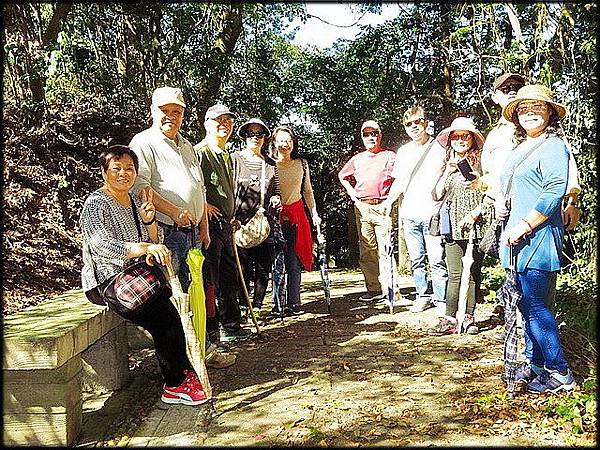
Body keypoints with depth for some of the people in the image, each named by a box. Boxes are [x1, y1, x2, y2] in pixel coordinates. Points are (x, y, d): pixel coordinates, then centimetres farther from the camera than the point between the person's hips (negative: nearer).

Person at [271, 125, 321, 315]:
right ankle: (276, 303, 8)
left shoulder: (302, 164, 8)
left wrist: (314, 213, 9)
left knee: (294, 261, 1)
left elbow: (307, 191, 16)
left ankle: (293, 303, 8)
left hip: (296, 214, 2)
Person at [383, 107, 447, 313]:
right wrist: (388, 201, 5)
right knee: (416, 259, 11)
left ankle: (441, 300, 5)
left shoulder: (439, 147, 1)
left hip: (433, 213, -4)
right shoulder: (403, 151, 15)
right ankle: (422, 296, 22)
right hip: (409, 214, 5)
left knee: (437, 260, -5)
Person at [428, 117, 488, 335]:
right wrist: (448, 172, 0)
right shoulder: (448, 164, 16)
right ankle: (450, 319, 2)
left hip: (475, 225, -4)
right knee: (454, 275, 2)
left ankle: (469, 317, 13)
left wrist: (474, 214, -11)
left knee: (473, 274, 4)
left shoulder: (481, 161, 0)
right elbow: (437, 194, 11)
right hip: (452, 227, 4)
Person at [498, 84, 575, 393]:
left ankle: (560, 373, 5)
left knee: (535, 306, -7)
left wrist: (524, 226, -21)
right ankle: (537, 365, 25)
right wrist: (501, 202, 9)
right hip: (516, 240, 9)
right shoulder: (519, 149, 19)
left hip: (537, 238, -9)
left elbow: (555, 191, -19)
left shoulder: (553, 145, -8)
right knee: (527, 305, 14)